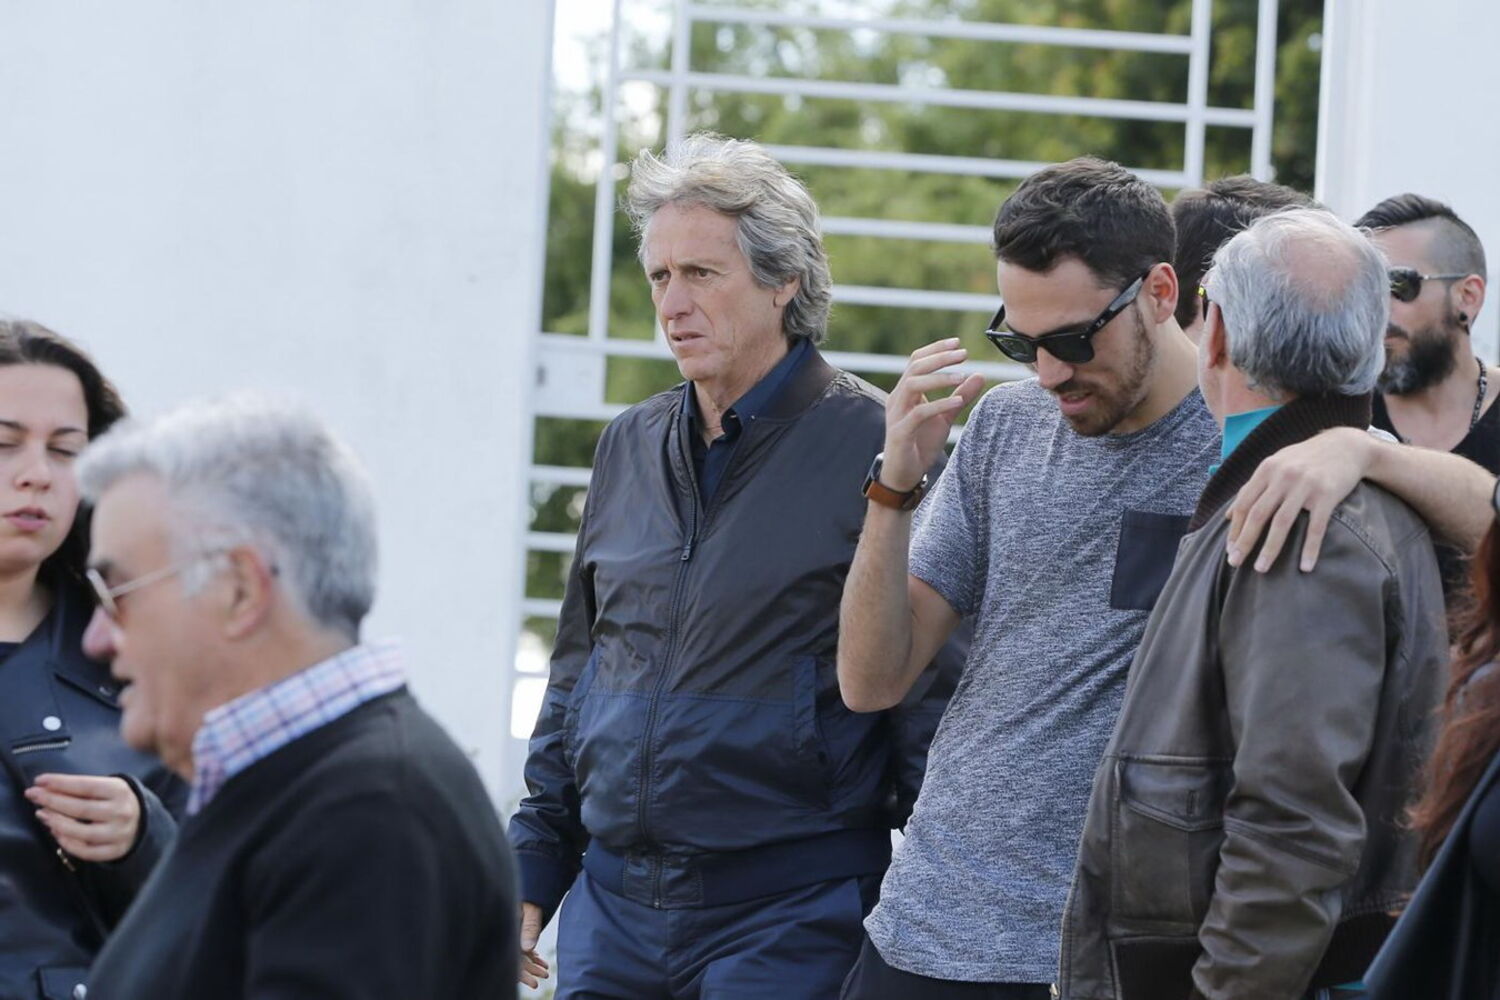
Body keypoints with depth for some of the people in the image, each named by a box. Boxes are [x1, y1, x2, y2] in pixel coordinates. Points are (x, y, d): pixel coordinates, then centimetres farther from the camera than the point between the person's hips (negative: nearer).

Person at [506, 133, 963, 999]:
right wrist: (532, 870, 16)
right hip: (612, 898, 6)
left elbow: (931, 692, -8)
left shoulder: (875, 445, -7)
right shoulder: (632, 446, 12)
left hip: (787, 917, -6)